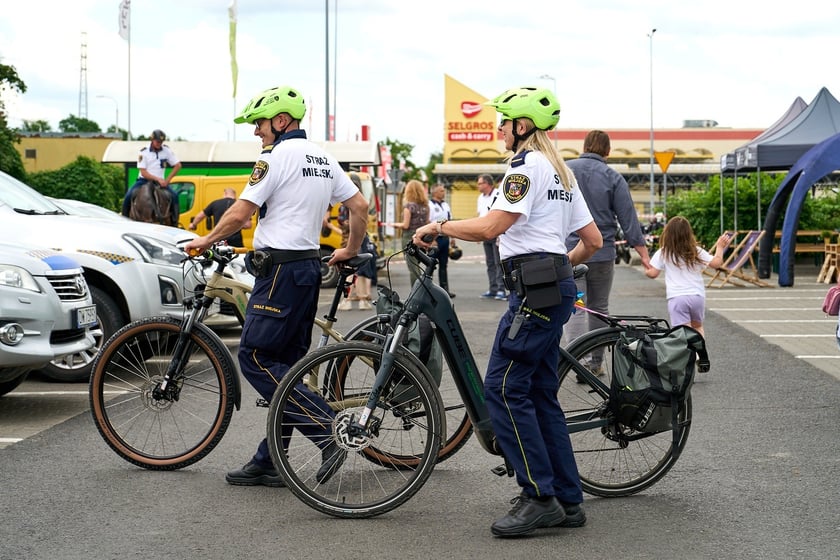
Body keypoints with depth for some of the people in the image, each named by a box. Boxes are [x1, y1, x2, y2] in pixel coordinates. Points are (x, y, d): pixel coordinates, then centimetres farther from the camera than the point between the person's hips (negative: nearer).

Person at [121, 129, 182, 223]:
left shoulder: (167, 150, -1)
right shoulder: (144, 152, -7)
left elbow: (178, 165, 2)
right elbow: (143, 173, -11)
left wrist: (168, 180, -7)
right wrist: (158, 179, -22)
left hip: (160, 181, 1)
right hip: (144, 180, -1)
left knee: (174, 196, -21)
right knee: (128, 196, -22)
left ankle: (174, 223, -11)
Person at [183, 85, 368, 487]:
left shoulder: (278, 155, -11)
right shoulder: (323, 158, 15)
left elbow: (239, 214, -13)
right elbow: (360, 206, 15)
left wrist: (205, 241, 3)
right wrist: (351, 251, 28)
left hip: (280, 269, -9)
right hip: (309, 268, 10)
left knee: (254, 358, -7)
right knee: (284, 365, 10)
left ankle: (329, 430, -15)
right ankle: (268, 462, 12)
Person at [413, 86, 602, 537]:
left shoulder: (527, 165, -9)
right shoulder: (560, 171, 21)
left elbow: (490, 227, -19)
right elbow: (593, 240, 21)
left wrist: (438, 226, -7)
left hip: (535, 288, -10)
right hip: (555, 289, 10)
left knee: (504, 388, -10)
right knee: (540, 394, 11)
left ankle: (540, 498, -11)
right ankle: (568, 501, 12)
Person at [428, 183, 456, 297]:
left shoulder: (446, 205, 15)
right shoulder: (429, 205, -9)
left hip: (445, 237, 7)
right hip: (434, 238, -7)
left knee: (443, 265, 10)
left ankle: (444, 289, 13)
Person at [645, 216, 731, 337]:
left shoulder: (663, 253, -1)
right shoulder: (696, 251, 5)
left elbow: (652, 273, 0)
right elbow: (716, 263, 3)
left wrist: (646, 271, 22)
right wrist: (720, 247, 19)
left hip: (676, 297, -3)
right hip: (698, 295, 3)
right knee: (697, 327, 24)